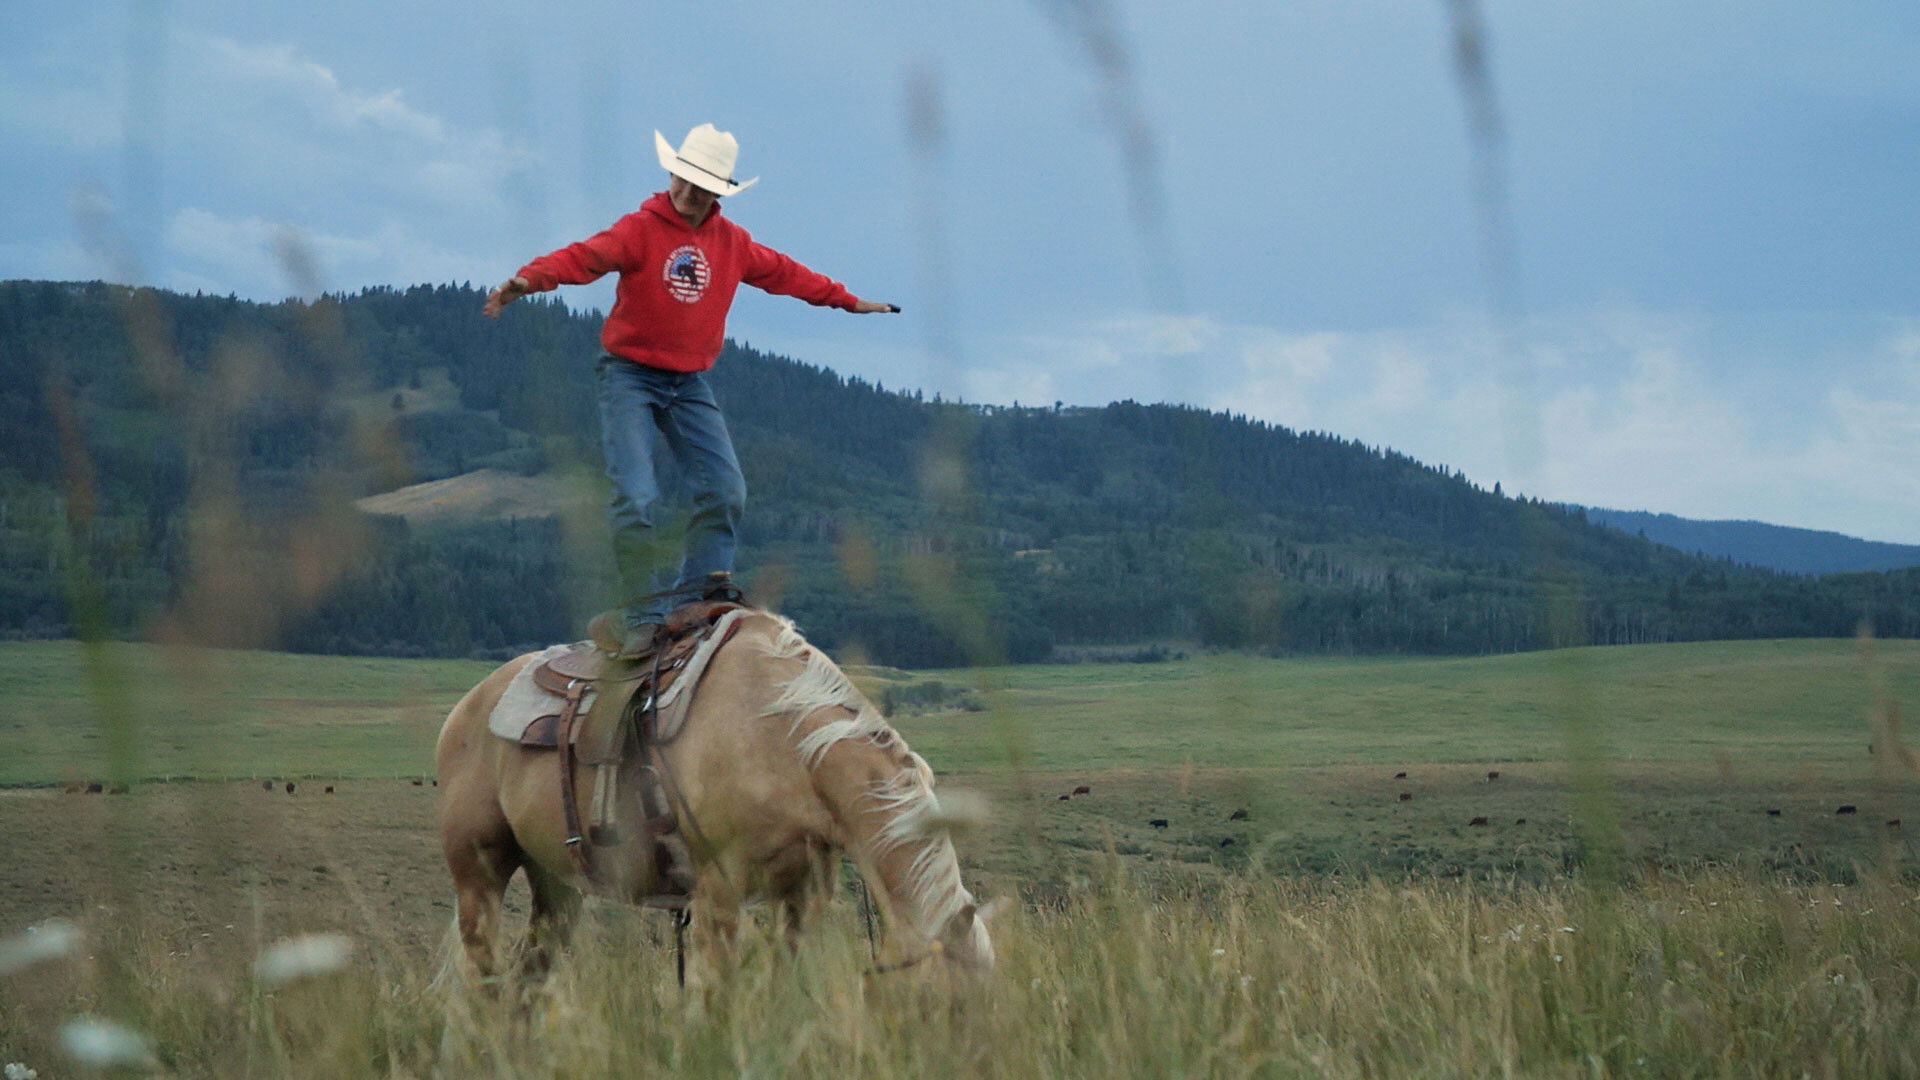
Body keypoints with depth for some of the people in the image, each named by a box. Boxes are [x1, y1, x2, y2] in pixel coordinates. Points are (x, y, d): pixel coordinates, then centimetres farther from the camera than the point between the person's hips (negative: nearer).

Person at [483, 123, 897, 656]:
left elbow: (783, 272, 22)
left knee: (726, 491, -1)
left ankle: (697, 599, 7)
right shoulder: (640, 230, -9)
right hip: (630, 377, -6)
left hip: (690, 383, 6)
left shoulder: (732, 243, 8)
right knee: (636, 496, -16)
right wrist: (529, 279, -44)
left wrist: (847, 300, 32)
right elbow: (586, 257, -25)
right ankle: (643, 617, -10)